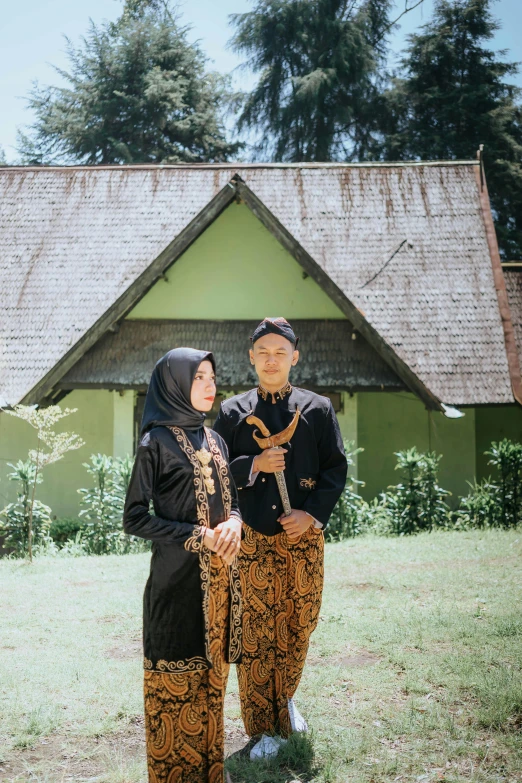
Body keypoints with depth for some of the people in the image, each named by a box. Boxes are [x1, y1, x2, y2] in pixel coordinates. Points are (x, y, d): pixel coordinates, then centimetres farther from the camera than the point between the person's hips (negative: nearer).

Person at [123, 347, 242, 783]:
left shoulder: (215, 441, 11)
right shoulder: (156, 444, -9)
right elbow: (135, 518, -11)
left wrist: (234, 524, -8)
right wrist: (201, 536, -17)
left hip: (218, 578, 6)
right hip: (178, 579, -6)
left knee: (211, 673, 14)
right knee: (178, 680, 2)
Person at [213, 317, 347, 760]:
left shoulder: (318, 409, 4)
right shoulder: (233, 412, 5)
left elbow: (336, 469, 3)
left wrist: (313, 514, -10)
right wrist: (252, 465, -14)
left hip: (304, 537, 1)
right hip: (253, 539, -1)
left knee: (299, 627, 11)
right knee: (256, 635, 1)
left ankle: (285, 701, 37)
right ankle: (266, 726, 13)